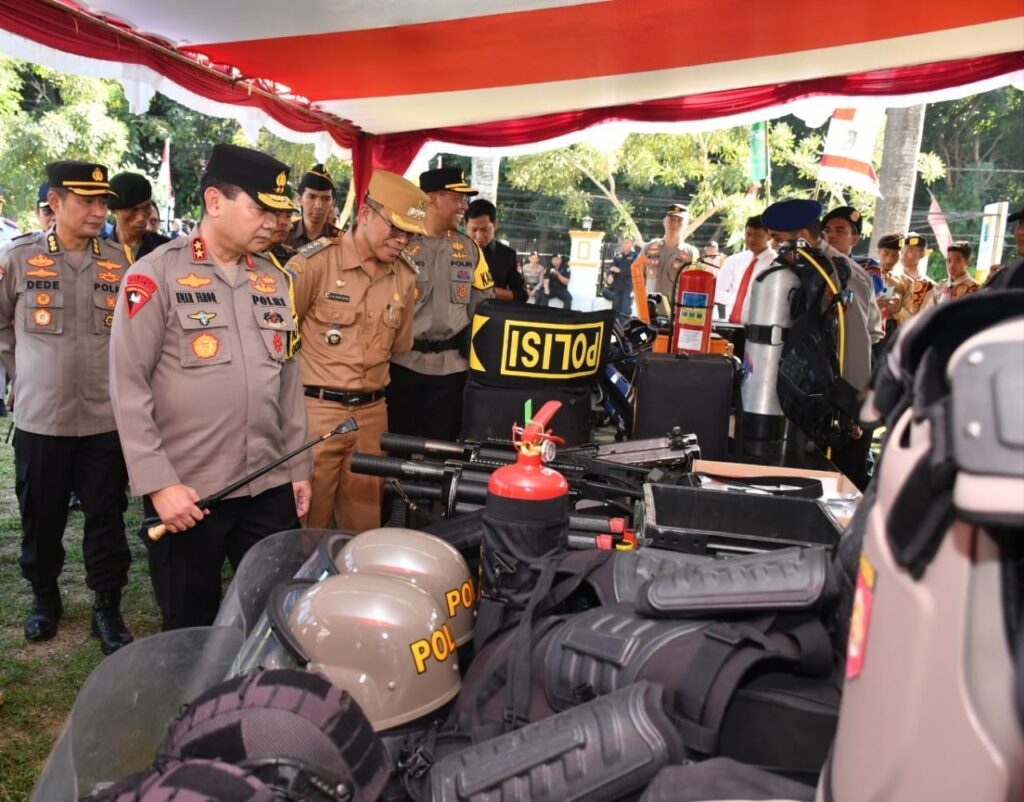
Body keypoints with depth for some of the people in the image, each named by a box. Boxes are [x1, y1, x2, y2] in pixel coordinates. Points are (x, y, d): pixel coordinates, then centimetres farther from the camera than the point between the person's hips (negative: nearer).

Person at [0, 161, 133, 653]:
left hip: (106, 419, 0)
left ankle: (108, 608, 20)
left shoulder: (120, 264, 0)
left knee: (106, 520, 6)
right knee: (41, 518, 13)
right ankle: (44, 597, 34)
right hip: (40, 418, 0)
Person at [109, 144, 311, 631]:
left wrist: (298, 467, 13)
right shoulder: (156, 275, -6)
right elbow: (128, 386, -9)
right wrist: (158, 483, -13)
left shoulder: (274, 280, 11)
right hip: (185, 491, -4)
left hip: (270, 487, 5)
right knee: (191, 631, 13)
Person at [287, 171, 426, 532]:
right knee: (308, 520, 4)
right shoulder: (317, 260, -9)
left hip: (372, 413, 5)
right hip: (315, 410, -5)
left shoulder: (405, 277, 8)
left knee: (364, 523, 15)